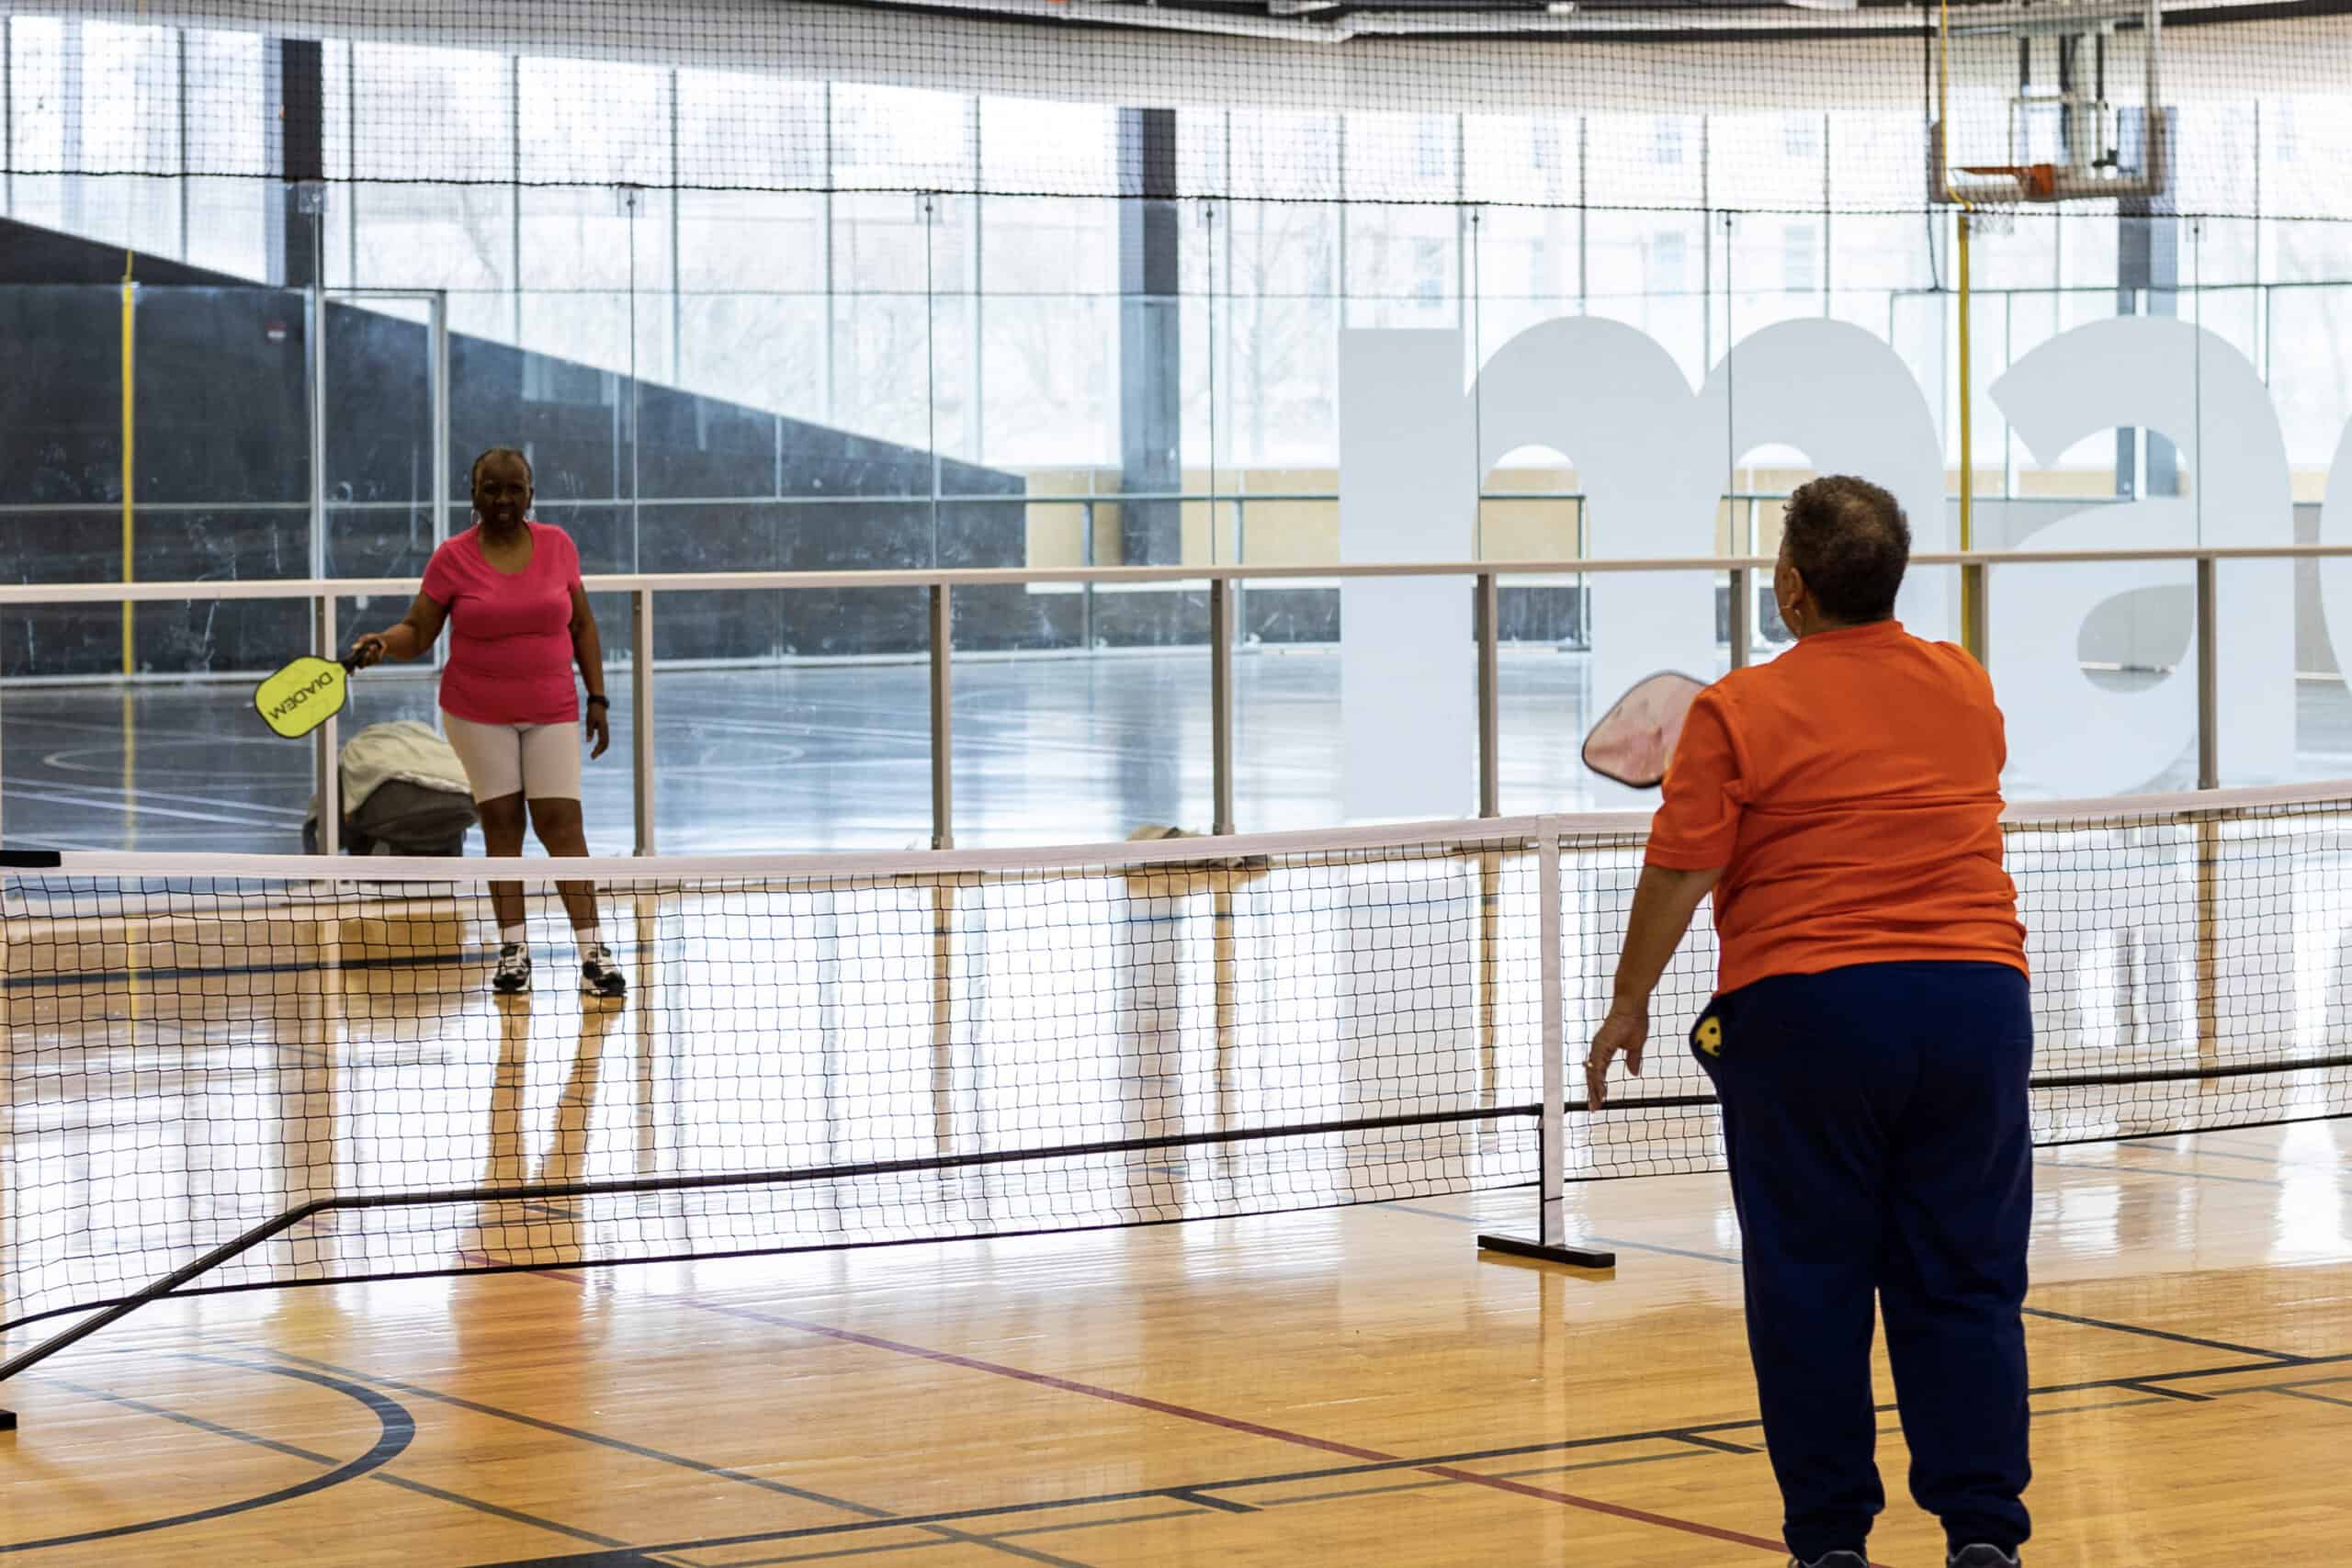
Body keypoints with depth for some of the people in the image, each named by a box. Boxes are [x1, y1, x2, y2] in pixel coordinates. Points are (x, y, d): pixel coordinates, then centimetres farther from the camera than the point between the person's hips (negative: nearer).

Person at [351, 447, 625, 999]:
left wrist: (597, 698, 5)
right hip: (478, 714, 0)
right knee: (501, 823, 1)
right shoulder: (452, 559, -4)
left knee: (561, 822, -7)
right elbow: (417, 632, -1)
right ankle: (513, 948, 9)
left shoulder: (557, 545, 2)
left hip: (551, 712, 1)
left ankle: (592, 950, -7)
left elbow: (582, 626, 9)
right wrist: (383, 642, -23)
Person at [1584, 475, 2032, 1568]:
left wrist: (1629, 1004, 4)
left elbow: (1678, 875, -7)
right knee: (1965, 1284, 6)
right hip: (1974, 998, 3)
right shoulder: (1967, 689, 8)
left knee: (1810, 1285, 5)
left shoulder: (1740, 712, -7)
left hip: (1805, 1011, -3)